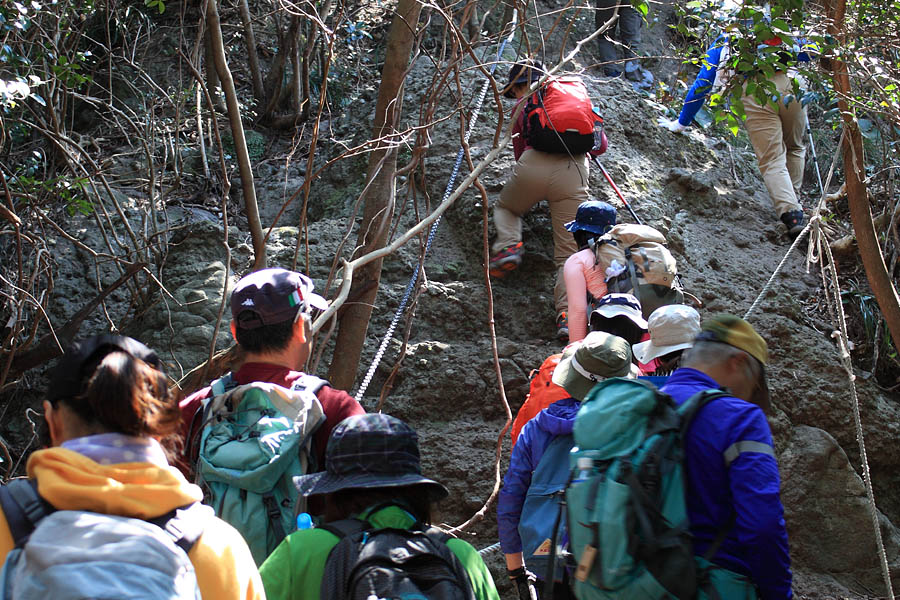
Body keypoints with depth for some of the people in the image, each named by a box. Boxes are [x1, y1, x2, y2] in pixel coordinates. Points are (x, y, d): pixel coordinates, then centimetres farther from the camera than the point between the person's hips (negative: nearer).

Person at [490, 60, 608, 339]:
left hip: (534, 166, -1)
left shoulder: (521, 106, 20)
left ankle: (508, 244, 3)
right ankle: (568, 311, -19)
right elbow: (601, 144, 28)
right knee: (568, 254, 2)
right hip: (573, 173, 1)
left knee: (505, 207, 31)